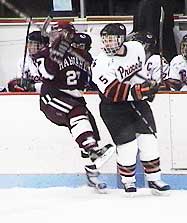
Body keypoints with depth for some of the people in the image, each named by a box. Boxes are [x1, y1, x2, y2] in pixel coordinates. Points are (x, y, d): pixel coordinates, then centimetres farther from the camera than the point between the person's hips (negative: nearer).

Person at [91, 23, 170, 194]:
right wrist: (139, 90, -34)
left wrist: (148, 83, 9)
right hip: (114, 107, -5)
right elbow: (112, 92, -30)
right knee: (127, 144, -10)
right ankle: (128, 182, 10)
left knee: (148, 138, 0)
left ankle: (154, 179, 10)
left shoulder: (136, 47, -6)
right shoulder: (101, 64, -23)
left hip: (137, 101, 5)